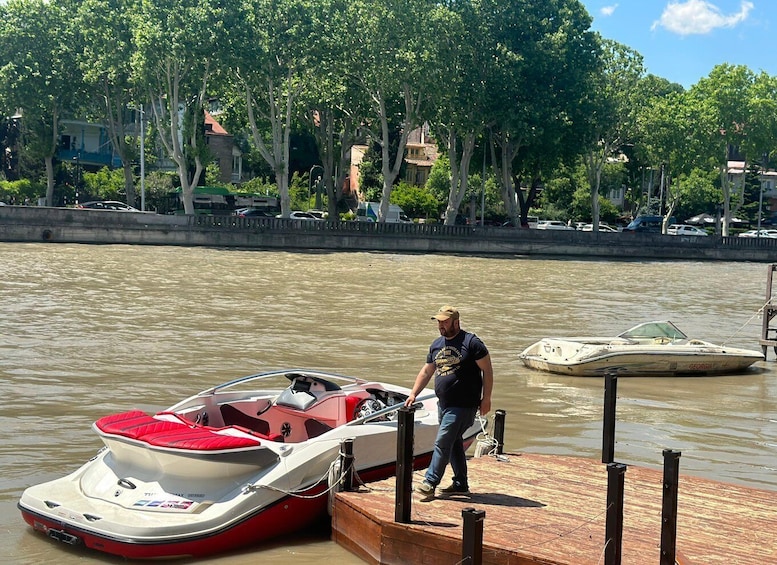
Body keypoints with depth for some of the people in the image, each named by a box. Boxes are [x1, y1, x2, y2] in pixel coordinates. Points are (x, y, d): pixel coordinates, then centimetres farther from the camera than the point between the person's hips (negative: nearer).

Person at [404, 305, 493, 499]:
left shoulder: (471, 343, -9)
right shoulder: (437, 344, 12)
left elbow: (487, 370, -7)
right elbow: (426, 372, 19)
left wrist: (486, 398, -9)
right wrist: (413, 394, 11)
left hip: (463, 405, -7)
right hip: (444, 404, 8)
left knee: (442, 443, -11)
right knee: (454, 443, 13)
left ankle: (430, 482, -7)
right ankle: (461, 484, 23)